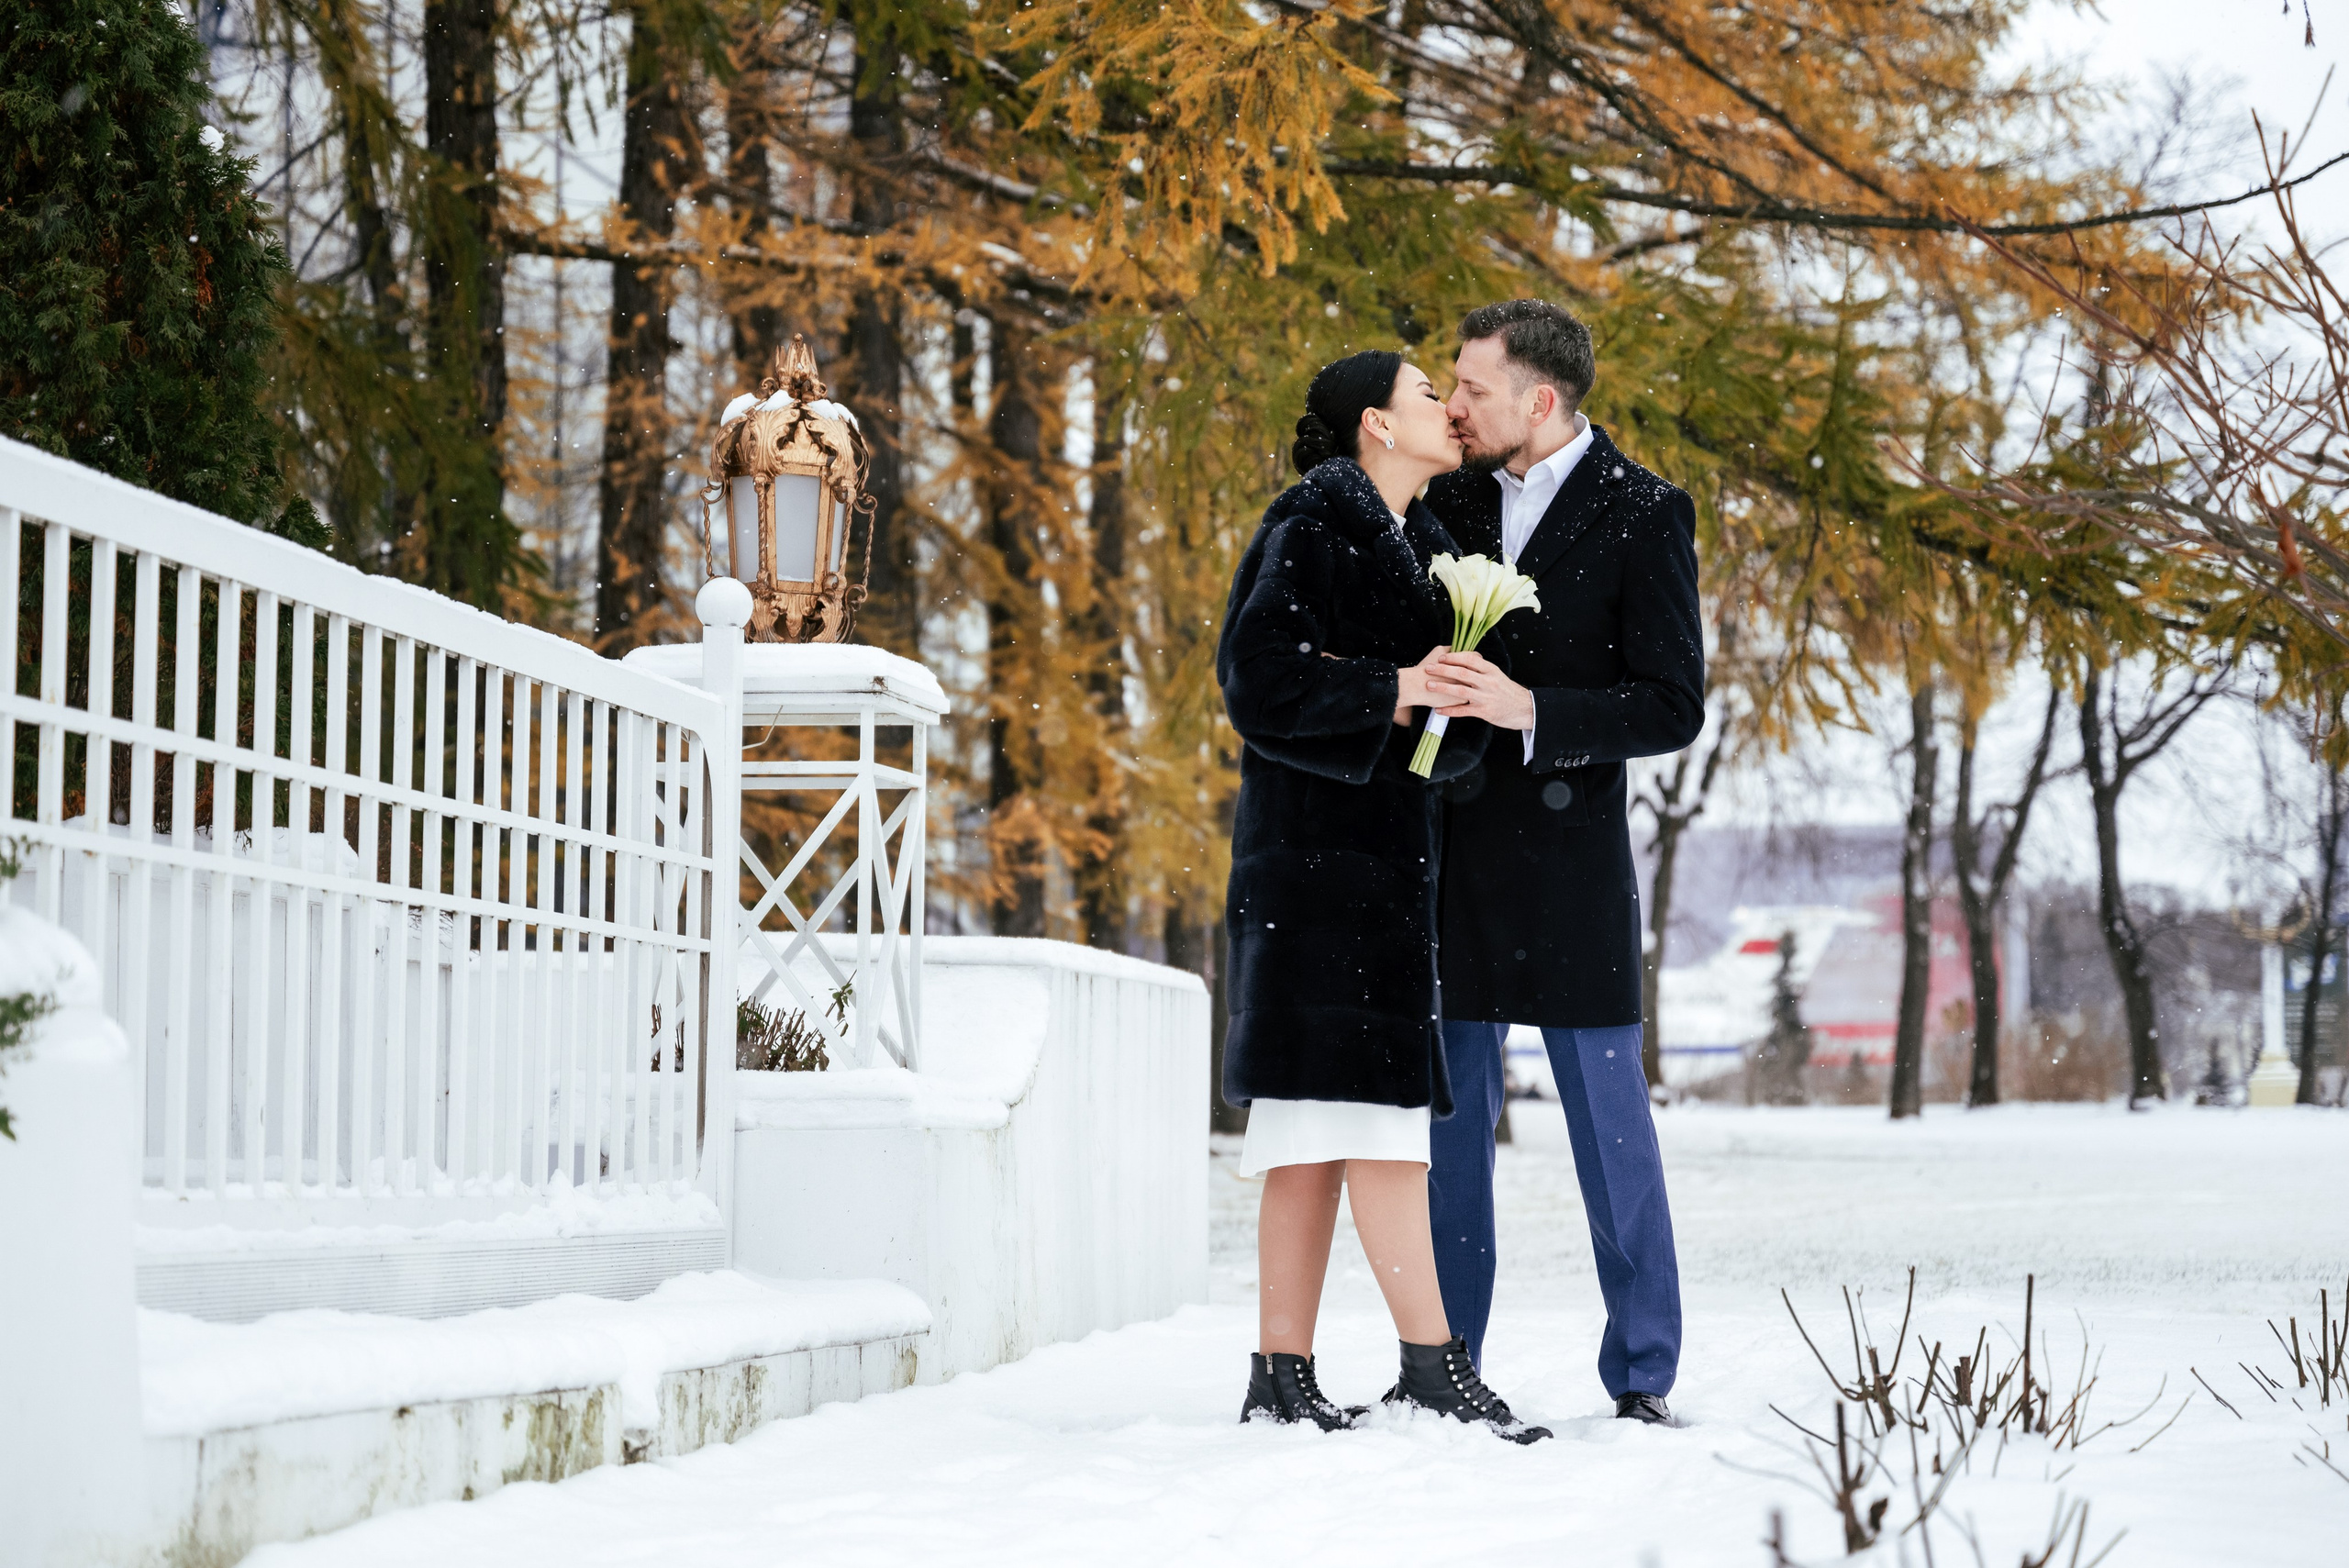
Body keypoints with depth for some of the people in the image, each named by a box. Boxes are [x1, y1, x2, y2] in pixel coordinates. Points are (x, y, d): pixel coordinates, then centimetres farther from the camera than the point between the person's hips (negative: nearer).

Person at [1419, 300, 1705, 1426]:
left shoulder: (1643, 516, -5)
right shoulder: (1450, 498, 9)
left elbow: (1673, 706, -10)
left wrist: (1531, 711, -21)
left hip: (1567, 857, -5)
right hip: (1449, 850, 5)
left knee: (1609, 1118, 0)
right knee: (1448, 1117, 8)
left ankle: (1642, 1377, 7)